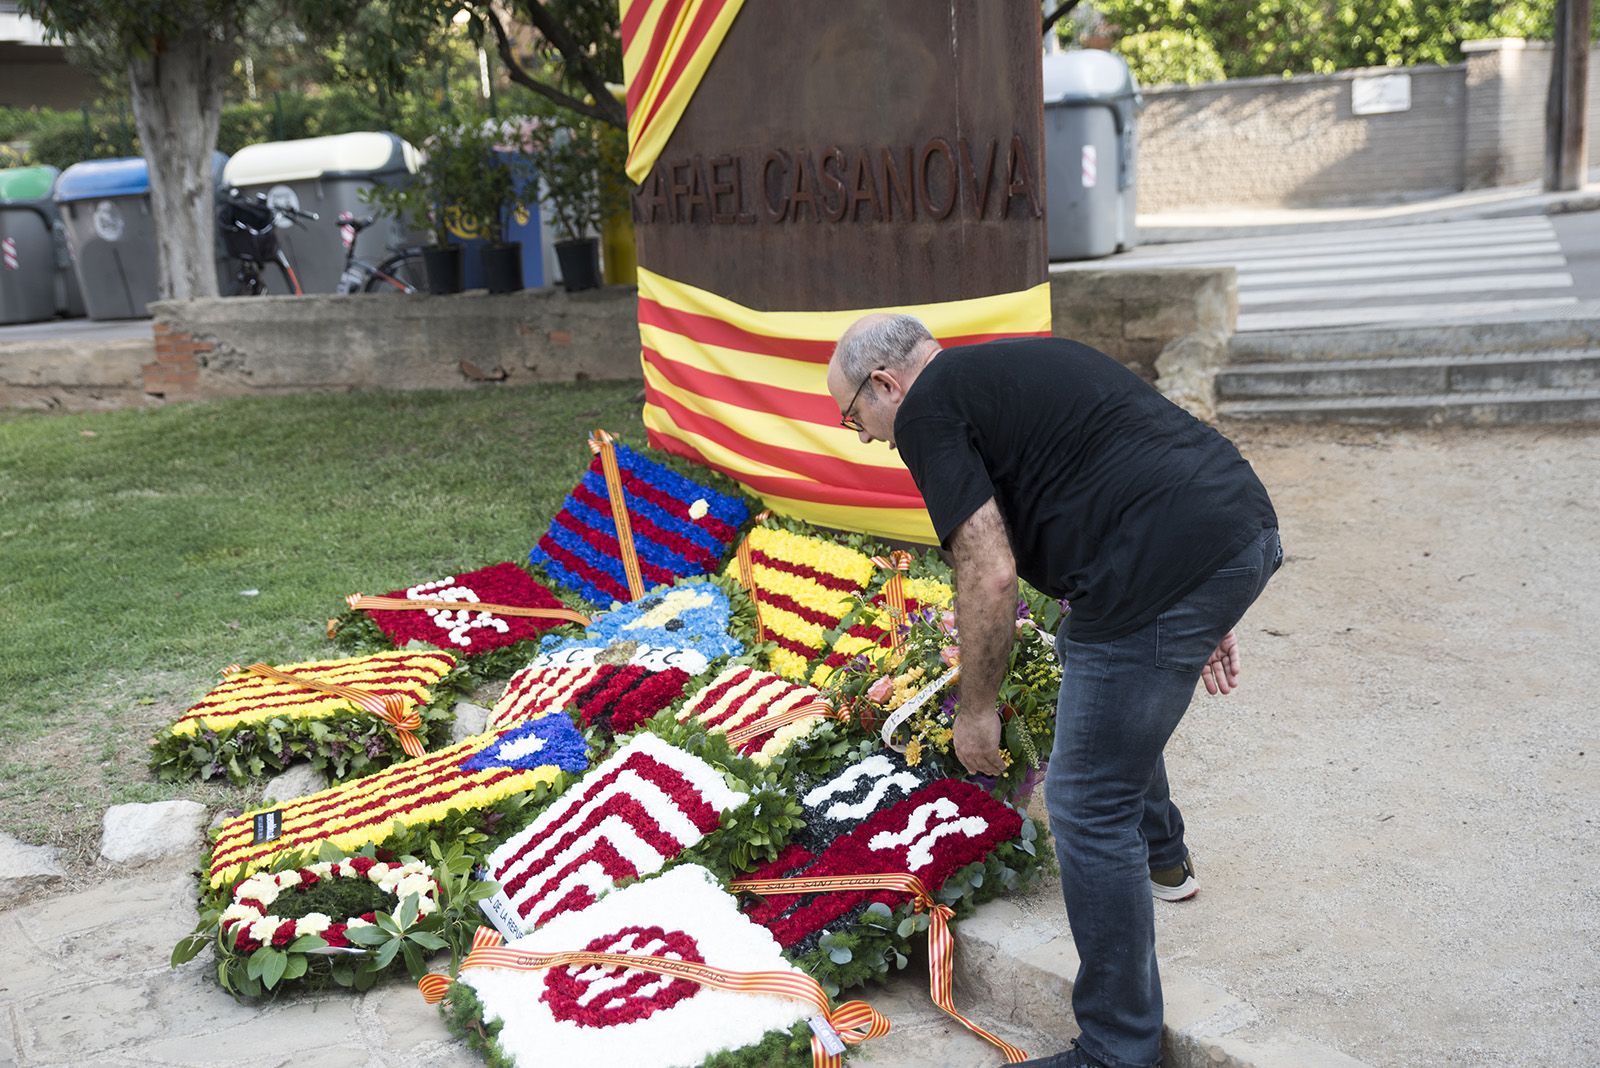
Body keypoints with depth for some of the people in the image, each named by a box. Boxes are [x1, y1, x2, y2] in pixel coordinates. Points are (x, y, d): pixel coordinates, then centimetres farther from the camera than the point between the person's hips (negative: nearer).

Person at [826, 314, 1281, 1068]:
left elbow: (988, 574, -9)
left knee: (1088, 805, 1)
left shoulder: (928, 407, -1)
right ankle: (1159, 856, 52)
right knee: (1086, 652, 34)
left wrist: (976, 710, 5)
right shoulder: (1019, 362, 25)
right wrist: (1202, 618, 29)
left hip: (1170, 568, -10)